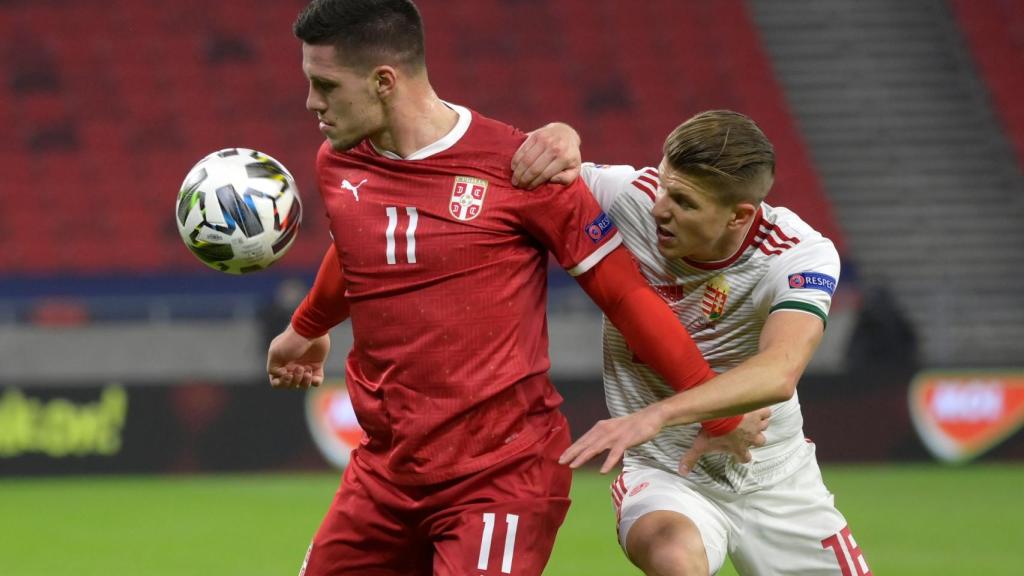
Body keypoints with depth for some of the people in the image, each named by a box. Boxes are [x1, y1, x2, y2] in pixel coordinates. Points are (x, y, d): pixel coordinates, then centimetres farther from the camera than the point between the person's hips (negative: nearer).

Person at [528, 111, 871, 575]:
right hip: (660, 471, -2)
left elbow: (779, 374, -38)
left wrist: (656, 415, -52)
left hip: (775, 479, 2)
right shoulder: (632, 197, -16)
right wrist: (559, 136, -24)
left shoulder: (801, 254, -21)